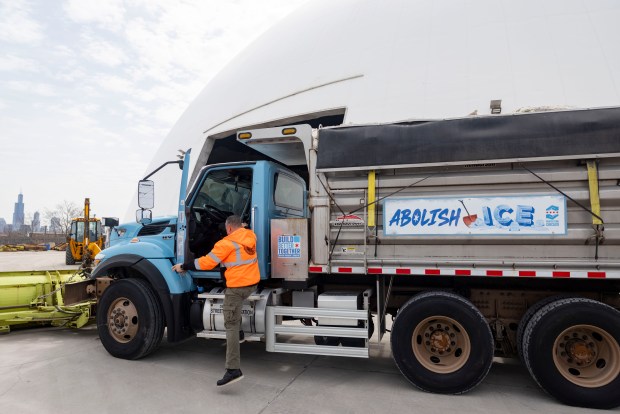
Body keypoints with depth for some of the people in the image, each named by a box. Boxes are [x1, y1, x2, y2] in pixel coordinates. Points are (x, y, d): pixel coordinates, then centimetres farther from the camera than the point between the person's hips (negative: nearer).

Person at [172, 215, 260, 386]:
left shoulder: (227, 243, -12)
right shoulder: (251, 235, 6)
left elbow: (206, 262, -9)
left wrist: (183, 266, 2)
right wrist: (240, 227, 52)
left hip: (237, 287, -8)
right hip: (253, 283, 8)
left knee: (231, 325, -6)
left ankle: (233, 369, -11)